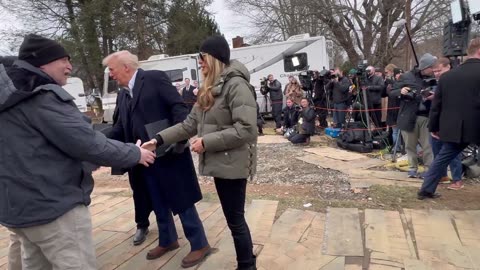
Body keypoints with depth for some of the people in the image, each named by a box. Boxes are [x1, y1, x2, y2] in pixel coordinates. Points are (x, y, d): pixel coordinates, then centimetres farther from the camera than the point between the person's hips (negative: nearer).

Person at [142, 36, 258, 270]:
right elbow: (190, 124, 12)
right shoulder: (208, 89, 12)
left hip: (233, 164, -8)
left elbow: (246, 129, -23)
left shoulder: (236, 85, -15)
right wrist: (158, 140, 4)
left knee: (235, 220, 3)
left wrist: (207, 142, -19)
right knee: (233, 218, 18)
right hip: (219, 162, 8)